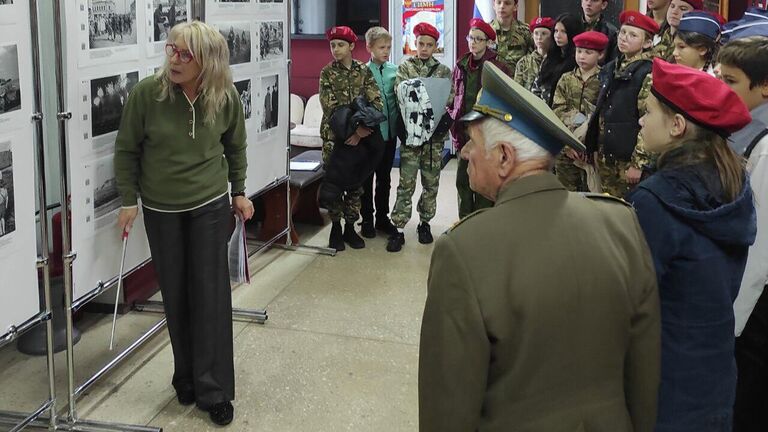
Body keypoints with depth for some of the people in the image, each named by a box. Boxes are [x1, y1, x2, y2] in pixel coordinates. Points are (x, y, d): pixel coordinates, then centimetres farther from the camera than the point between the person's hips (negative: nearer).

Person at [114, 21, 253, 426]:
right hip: (161, 209, 0)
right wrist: (129, 200, -5)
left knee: (211, 293, -1)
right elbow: (126, 150, -4)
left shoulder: (226, 97, -11)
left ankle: (214, 389, 8)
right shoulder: (147, 92, -16)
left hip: (211, 205, 0)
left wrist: (238, 192, 10)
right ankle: (187, 377, 26)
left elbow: (235, 146, 7)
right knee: (175, 295, 8)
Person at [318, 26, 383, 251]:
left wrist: (361, 131, -16)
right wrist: (356, 127, -18)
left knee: (356, 182, 7)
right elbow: (330, 107, -11)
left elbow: (377, 103, -6)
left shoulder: (364, 70, 2)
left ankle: (350, 228, 19)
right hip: (334, 135, -2)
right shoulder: (327, 72, -2)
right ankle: (335, 229, 14)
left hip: (359, 136, 2)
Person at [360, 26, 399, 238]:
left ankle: (382, 218, 26)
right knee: (366, 178, 7)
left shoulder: (395, 70, 3)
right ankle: (367, 220, 18)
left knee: (385, 177, 14)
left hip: (389, 131, 4)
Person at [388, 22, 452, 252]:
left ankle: (425, 222, 23)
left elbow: (449, 100, 2)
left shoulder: (444, 71, 7)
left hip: (436, 132, 2)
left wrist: (438, 116, -15)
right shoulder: (405, 67, 4)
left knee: (431, 182, 8)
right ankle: (398, 229, -1)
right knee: (406, 183, -4)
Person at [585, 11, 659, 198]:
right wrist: (589, 146, 16)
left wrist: (638, 163, -19)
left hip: (627, 159, -7)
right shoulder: (611, 69, 11)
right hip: (605, 156, 7)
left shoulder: (649, 74, -12)